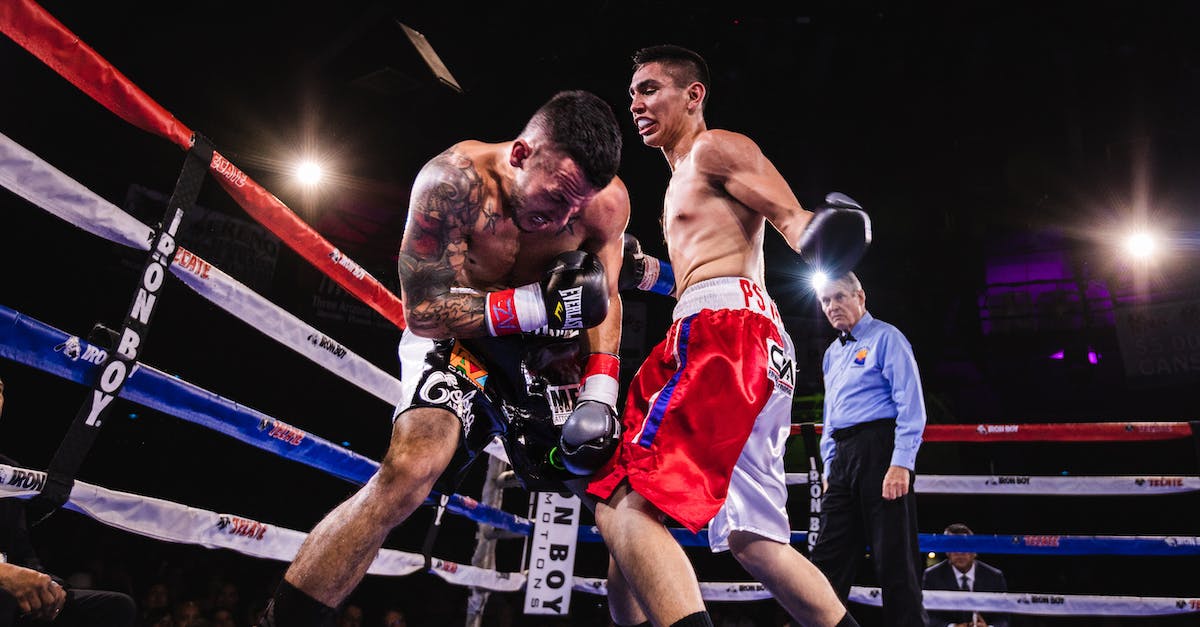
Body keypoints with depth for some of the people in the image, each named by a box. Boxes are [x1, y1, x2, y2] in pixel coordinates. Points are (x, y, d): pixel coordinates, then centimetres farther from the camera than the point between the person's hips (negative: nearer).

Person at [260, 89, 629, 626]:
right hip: (456, 338, -4)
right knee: (408, 470, -31)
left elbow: (604, 300, -1)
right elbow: (424, 313, -24)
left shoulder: (607, 200, -15)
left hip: (546, 355, 5)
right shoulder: (456, 180, -28)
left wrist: (601, 396, -13)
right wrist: (535, 303, -34)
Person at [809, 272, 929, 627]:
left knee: (894, 557, -2)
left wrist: (901, 464, -19)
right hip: (844, 455, 7)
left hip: (880, 450, -7)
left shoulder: (885, 338, -1)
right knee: (828, 556, 6)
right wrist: (830, 467, 16)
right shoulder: (831, 355, 21)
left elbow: (910, 405, -10)